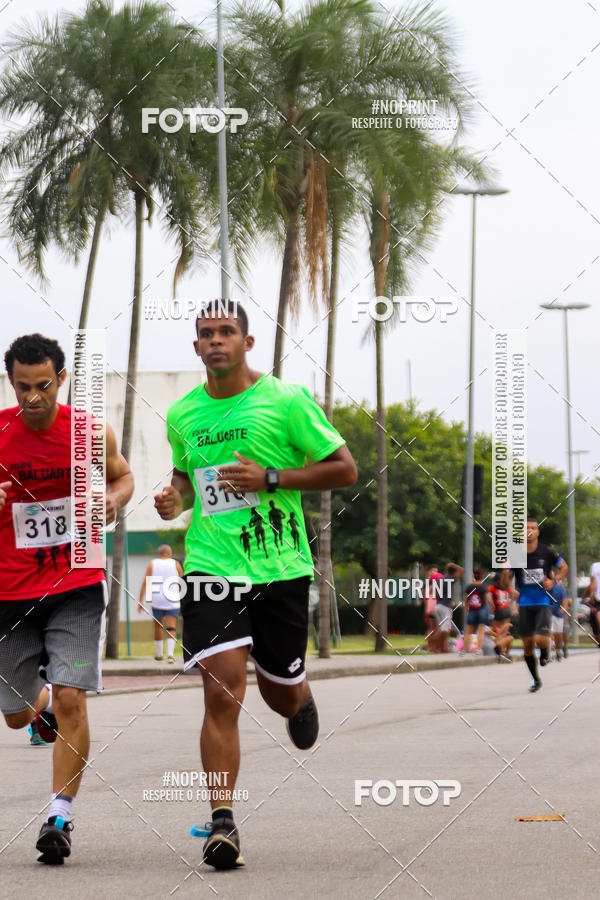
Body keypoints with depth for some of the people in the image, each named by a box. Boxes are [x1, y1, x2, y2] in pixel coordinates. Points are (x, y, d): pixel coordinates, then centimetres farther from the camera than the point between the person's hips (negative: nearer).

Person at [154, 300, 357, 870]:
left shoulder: (285, 401, -5)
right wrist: (175, 497, 3)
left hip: (280, 567, -1)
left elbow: (345, 469, -3)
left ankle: (300, 698, 51)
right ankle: (221, 822, -12)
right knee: (222, 693, -15)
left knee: (282, 696, 11)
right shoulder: (181, 414, 8)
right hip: (211, 565, 1)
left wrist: (270, 478, -14)